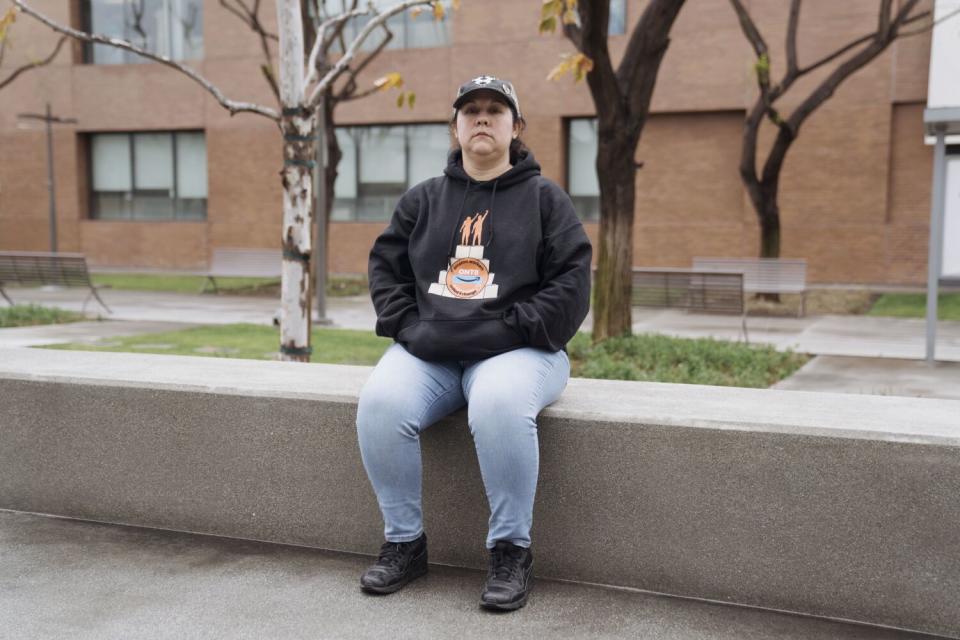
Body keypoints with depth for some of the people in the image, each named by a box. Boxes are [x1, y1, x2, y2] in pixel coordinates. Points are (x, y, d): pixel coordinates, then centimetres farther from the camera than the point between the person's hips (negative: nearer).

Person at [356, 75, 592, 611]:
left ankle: (512, 550, -17)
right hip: (428, 352, 3)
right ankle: (404, 542, -7)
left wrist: (510, 334, -13)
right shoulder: (423, 200, 17)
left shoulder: (545, 198, 8)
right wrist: (408, 326, -2)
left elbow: (572, 282, -2)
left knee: (498, 403, -37)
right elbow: (386, 267, 16)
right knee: (381, 403, -26)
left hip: (516, 350, -3)